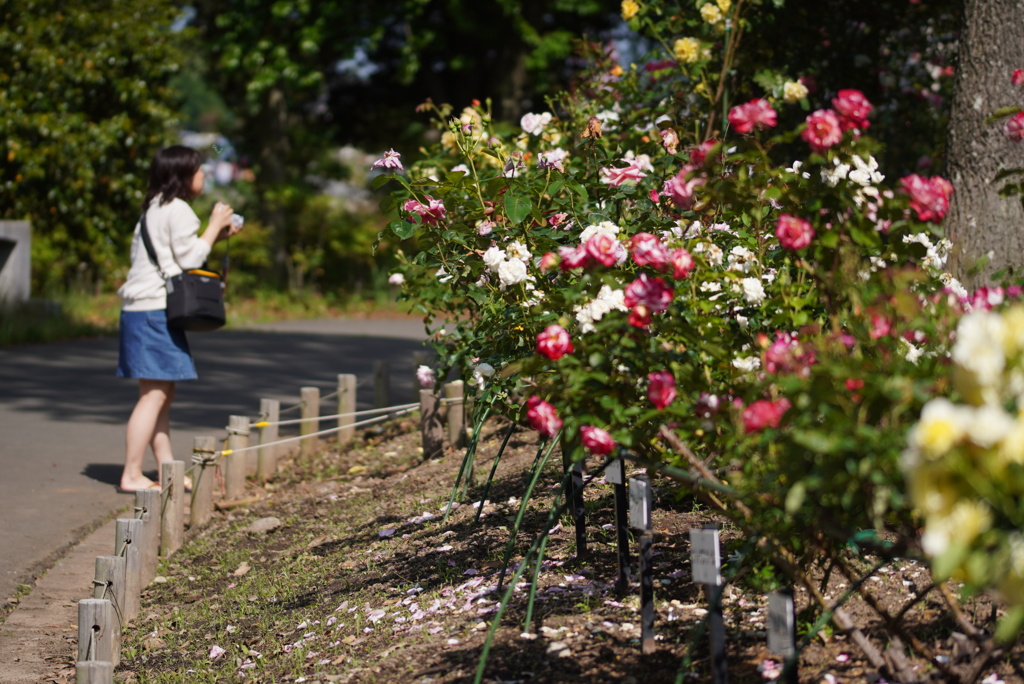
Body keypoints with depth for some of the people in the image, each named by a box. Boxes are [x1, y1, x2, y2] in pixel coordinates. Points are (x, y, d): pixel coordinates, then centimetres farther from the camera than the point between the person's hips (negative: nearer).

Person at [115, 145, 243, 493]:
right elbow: (189, 259, -12)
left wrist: (216, 235, 18)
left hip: (141, 308, 10)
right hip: (155, 310, -10)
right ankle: (131, 475, -10)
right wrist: (214, 227, -1)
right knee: (155, 395, -10)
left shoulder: (156, 209, 19)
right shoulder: (177, 210, -10)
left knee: (162, 394, 11)